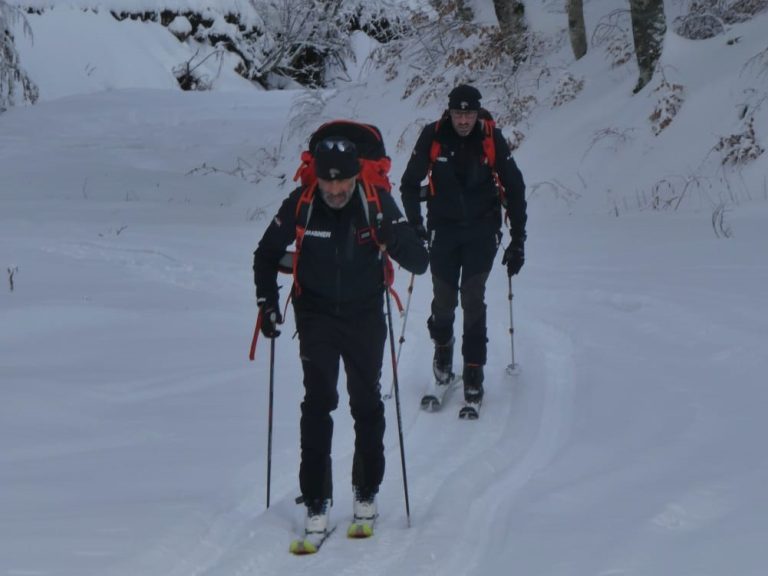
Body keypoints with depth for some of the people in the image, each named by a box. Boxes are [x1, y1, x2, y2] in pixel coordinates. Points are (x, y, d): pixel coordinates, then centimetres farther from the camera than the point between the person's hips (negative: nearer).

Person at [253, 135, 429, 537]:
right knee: (318, 401, -11)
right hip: (316, 315, -1)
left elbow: (420, 263, -17)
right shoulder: (301, 205, -14)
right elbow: (266, 254, 3)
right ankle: (316, 501, -6)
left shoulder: (377, 203, -15)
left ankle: (366, 491, 25)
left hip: (365, 316, 1)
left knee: (367, 403, 7)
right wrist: (267, 302, -5)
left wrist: (396, 240, -36)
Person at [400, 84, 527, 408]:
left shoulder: (492, 140, -10)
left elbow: (514, 189, -1)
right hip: (444, 229, 1)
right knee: (443, 301, 2)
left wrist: (518, 241, -2)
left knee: (473, 300, -10)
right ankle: (442, 347, 34)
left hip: (482, 231, -1)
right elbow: (410, 183, 4)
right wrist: (415, 225, -5)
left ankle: (474, 372, -3)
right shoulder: (433, 137, -9)